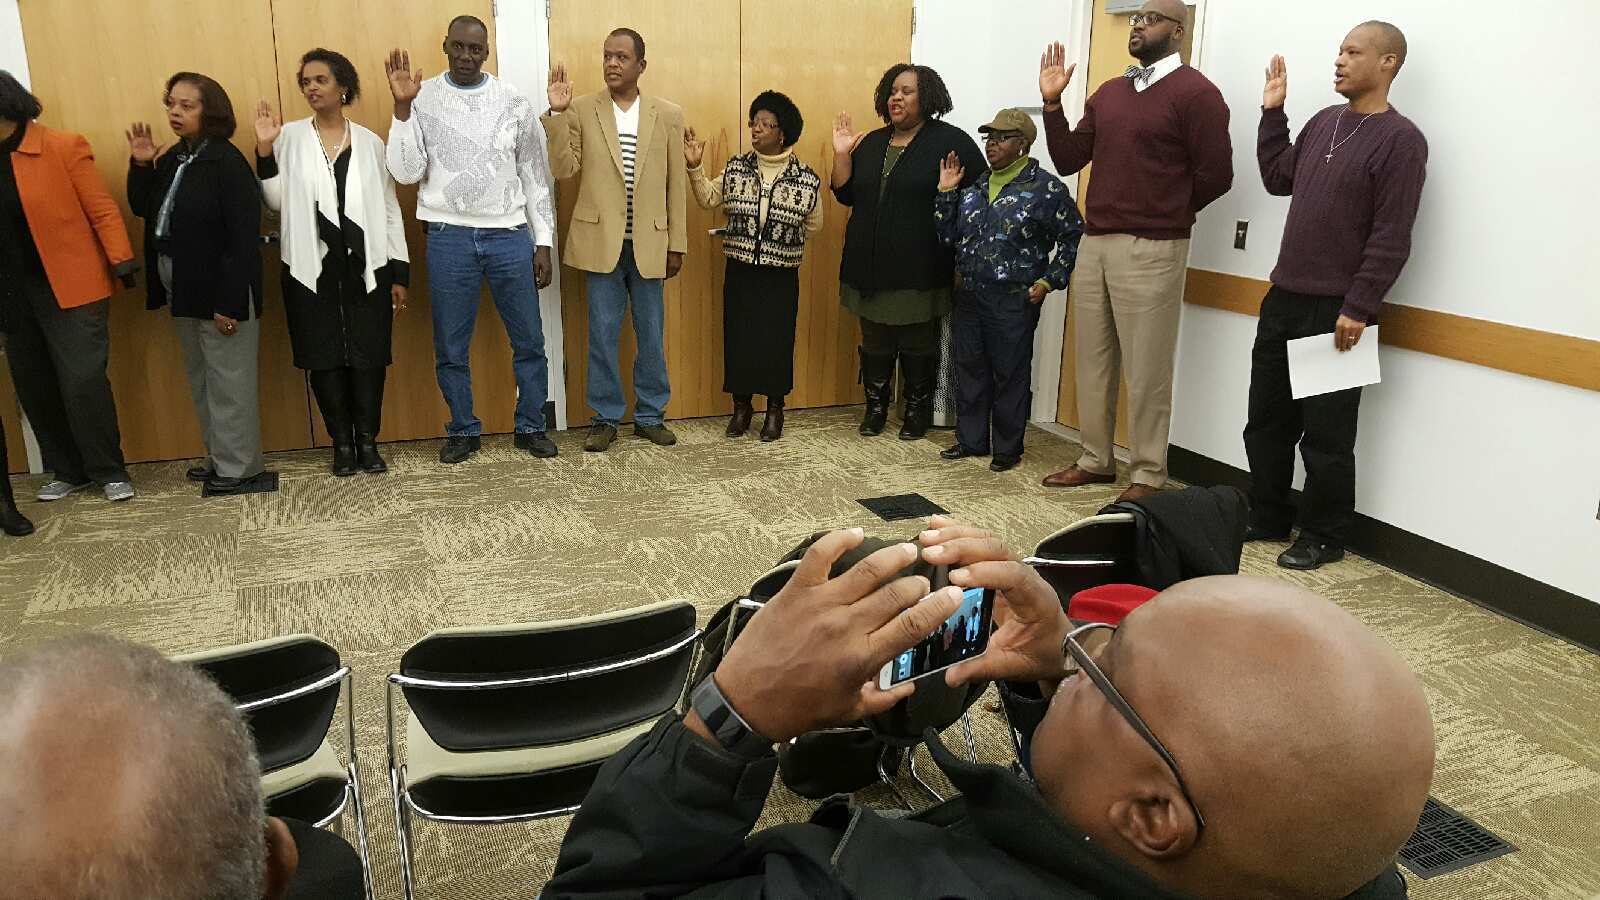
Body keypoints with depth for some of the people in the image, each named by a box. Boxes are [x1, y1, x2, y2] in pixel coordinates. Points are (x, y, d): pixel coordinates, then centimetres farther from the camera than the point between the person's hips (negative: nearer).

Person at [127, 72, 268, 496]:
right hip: (181, 287, 9)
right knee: (200, 378, 17)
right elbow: (143, 208, 14)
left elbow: (243, 238, -20)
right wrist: (141, 165, -2)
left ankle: (239, 467, 11)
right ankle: (219, 458, 29)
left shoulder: (227, 162, -15)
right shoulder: (173, 159, 9)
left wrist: (230, 302, -23)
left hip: (219, 288, -9)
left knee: (228, 381, 0)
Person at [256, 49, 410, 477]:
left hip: (366, 267, 0)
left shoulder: (369, 142, 7)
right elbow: (276, 201, 0)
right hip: (311, 269, 0)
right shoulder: (290, 137, 5)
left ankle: (368, 441, 15)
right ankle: (342, 443, 16)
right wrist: (264, 150, -11)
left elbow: (389, 208, 7)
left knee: (368, 355, 2)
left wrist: (399, 272, 3)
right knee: (324, 357, 4)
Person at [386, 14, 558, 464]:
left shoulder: (514, 102, 3)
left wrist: (544, 243, 3)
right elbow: (406, 173, -7)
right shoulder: (423, 98, 0)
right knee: (451, 347, 8)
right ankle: (463, 431, 24)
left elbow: (535, 175, 6)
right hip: (449, 239, -1)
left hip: (509, 236, 1)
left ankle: (531, 427, 22)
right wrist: (402, 108, -17)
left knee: (529, 341, 7)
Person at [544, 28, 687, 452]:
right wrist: (556, 113, -13)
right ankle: (605, 418, 17)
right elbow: (564, 168, -4)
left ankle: (650, 415, 22)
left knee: (652, 334, 8)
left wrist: (677, 244, 3)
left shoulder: (667, 114, 4)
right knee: (602, 334, 5)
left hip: (649, 243, 1)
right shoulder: (581, 109, 2)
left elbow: (676, 184, 5)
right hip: (601, 241, -1)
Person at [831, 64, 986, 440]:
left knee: (919, 345, 5)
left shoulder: (951, 142, -3)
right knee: (875, 342, 10)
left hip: (920, 271, -4)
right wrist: (842, 154, -1)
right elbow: (846, 195, 13)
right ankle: (876, 406, 23)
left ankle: (918, 409, 19)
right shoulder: (871, 144, 13)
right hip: (871, 268, 5)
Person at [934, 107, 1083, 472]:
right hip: (969, 295, 6)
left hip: (1014, 301, -6)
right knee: (969, 368, 12)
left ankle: (1008, 448, 15)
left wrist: (1048, 282, -8)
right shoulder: (976, 185, 10)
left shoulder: (1045, 188, -6)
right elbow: (948, 235, 13)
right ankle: (970, 439, 26)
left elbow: (1074, 238, -3)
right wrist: (946, 193, 3)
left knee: (1010, 374, 3)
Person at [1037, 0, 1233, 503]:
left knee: (1145, 370, -1)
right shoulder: (1108, 93, 15)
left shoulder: (1196, 93, -6)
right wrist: (1052, 103, 1)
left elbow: (1216, 176, -7)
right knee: (1092, 360, 12)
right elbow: (1068, 160, 11)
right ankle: (1096, 461, 24)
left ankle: (1148, 475, 10)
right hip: (1094, 243, 7)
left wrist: (1165, 216, 3)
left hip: (1151, 250, -7)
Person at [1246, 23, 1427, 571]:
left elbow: (1391, 238, -14)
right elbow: (1277, 179, 23)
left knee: (1325, 435, 1)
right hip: (1283, 299, 7)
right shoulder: (1323, 122, 12)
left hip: (1336, 310, -7)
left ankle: (1322, 539, 13)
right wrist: (1272, 112, 16)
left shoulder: (1400, 139, -9)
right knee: (1266, 420, 12)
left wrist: (1358, 308, -18)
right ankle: (1267, 519, 25)